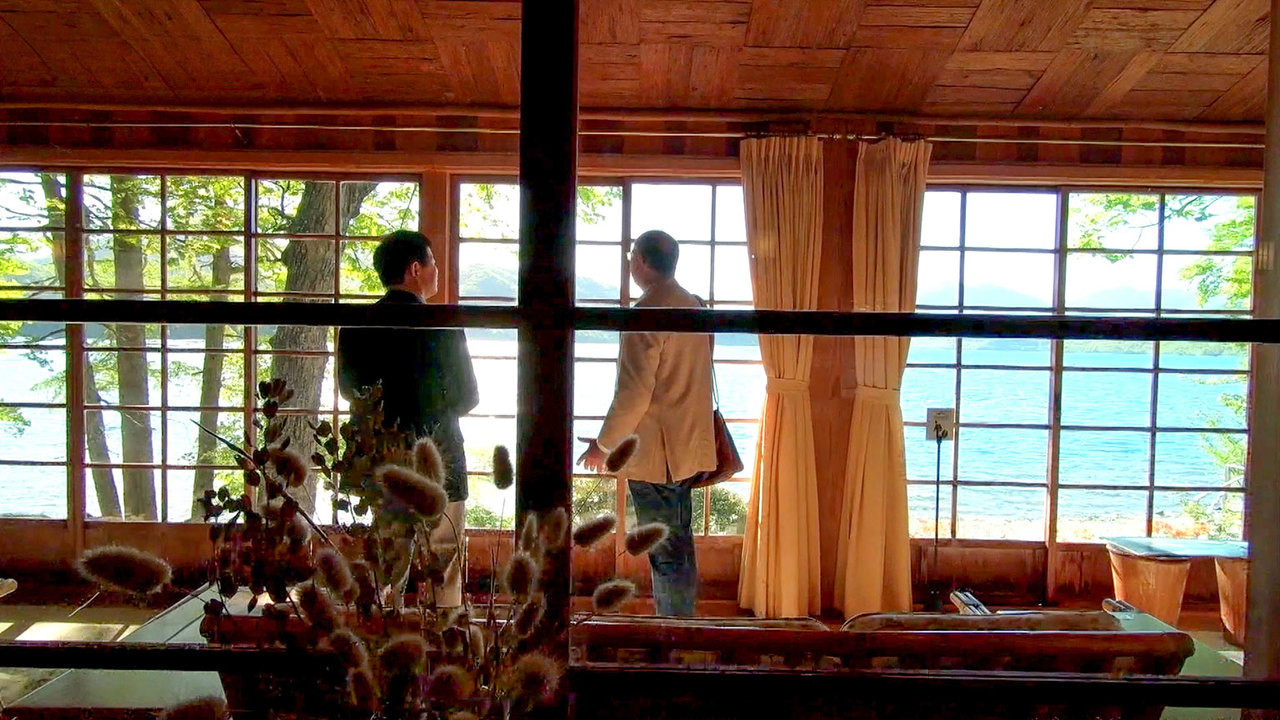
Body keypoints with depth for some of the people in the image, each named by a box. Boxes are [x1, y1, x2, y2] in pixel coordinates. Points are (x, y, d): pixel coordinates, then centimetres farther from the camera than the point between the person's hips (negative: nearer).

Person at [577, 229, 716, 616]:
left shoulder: (646, 312, -17)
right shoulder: (695, 306, 9)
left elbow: (634, 391, -21)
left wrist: (603, 443, -10)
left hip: (653, 452, -9)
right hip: (686, 446, 9)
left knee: (667, 554, 0)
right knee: (678, 546, 18)